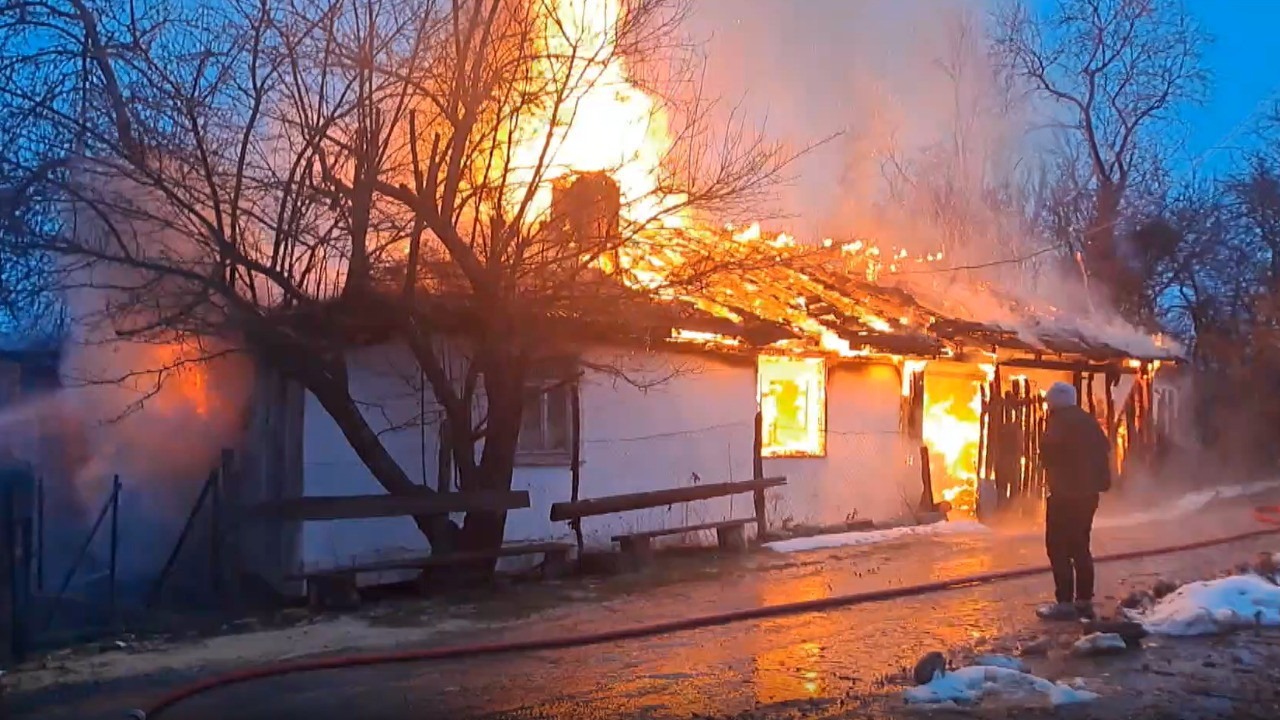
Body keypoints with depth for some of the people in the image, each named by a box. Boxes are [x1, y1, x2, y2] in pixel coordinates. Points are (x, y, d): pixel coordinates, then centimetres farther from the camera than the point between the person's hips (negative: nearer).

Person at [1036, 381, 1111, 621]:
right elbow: (1104, 449, 15)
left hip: (1065, 493, -9)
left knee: (1058, 547, -5)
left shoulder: (1059, 421, -12)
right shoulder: (1088, 421, 14)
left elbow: (1048, 452, -17)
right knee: (1080, 546, 15)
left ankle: (1065, 603, -8)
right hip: (1088, 492, 9)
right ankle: (1084, 601, 16)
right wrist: (1098, 480, 17)